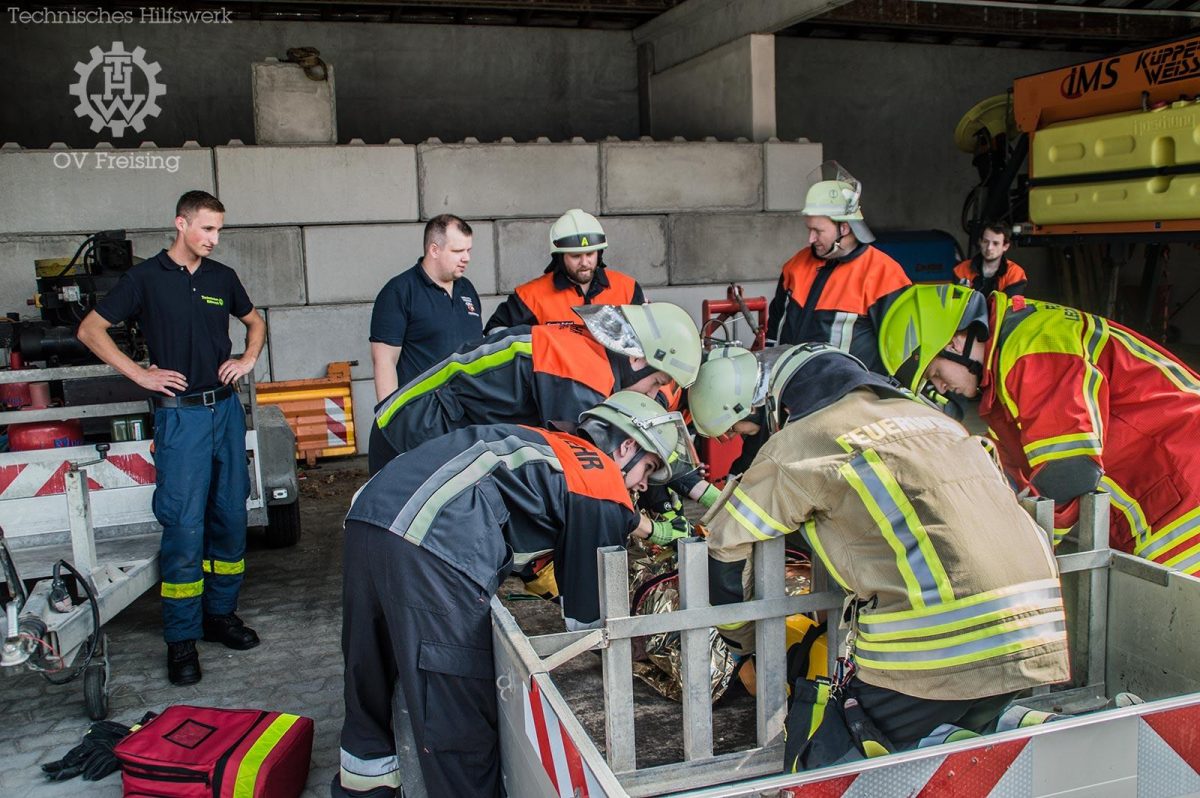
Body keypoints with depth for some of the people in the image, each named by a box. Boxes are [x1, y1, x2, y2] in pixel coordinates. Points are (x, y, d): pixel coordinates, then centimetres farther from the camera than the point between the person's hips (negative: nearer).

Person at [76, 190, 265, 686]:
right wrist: (140, 374, -8)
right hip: (180, 413, -5)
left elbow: (254, 321, 26)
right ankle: (181, 638, 3)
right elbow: (90, 330, -1)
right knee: (184, 525, -6)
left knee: (231, 516, 9)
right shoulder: (146, 278, -3)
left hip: (226, 408, 5)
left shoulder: (222, 277, 10)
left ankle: (220, 613, 23)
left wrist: (248, 359, 8)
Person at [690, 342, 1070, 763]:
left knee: (827, 767, 9)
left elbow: (724, 549, 5)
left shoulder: (801, 441, 1)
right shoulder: (930, 416, 21)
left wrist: (745, 642, 23)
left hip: (930, 648, -7)